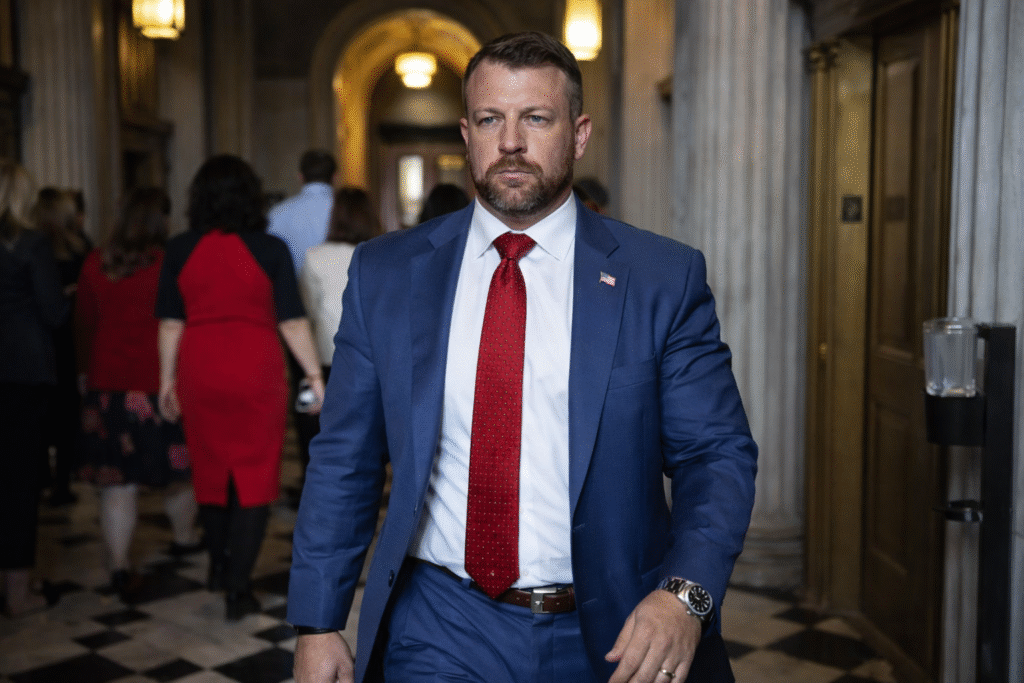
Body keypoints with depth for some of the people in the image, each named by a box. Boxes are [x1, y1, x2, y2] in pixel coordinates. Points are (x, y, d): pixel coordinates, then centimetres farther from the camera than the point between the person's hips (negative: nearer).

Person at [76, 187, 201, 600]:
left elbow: (84, 323, 9)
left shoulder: (95, 264, 2)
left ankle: (119, 566, 2)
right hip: (161, 382, -2)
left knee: (117, 480, 4)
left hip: (108, 384, 3)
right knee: (179, 467, 17)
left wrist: (86, 370, 21)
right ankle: (184, 538, 35)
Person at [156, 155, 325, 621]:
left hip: (199, 372, 3)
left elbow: (170, 323, 1)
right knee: (255, 476, 6)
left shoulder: (180, 250, 0)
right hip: (256, 372, -2)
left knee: (210, 468, 19)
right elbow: (292, 321, -6)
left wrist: (168, 379, 11)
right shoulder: (270, 250, -6)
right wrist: (316, 376, 1)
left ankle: (219, 565, 37)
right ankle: (237, 587, 6)